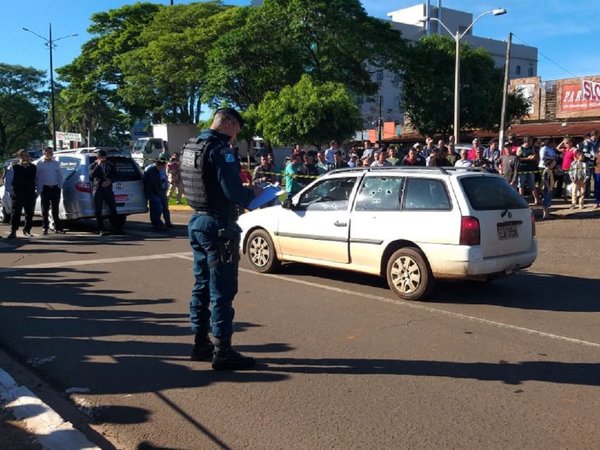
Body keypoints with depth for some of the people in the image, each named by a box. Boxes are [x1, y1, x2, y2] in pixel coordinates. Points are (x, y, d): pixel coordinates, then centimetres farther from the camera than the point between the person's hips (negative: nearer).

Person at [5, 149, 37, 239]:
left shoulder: (33, 168, 9)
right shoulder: (13, 168, 1)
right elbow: (7, 181, 3)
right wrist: (10, 191, -6)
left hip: (30, 195, 3)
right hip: (17, 195, -3)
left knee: (29, 214, 7)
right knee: (16, 214, -2)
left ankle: (27, 230, 20)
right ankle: (13, 232, 3)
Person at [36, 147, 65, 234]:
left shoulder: (56, 163, 11)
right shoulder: (40, 164, 2)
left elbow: (60, 176, 13)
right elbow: (36, 177, 1)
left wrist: (59, 186, 2)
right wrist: (39, 189, -7)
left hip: (55, 188, 2)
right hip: (45, 188, -2)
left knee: (55, 210, 6)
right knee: (45, 210, 1)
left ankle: (57, 227, 10)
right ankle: (45, 228, 6)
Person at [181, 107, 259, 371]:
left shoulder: (190, 148, 12)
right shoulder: (220, 151, -16)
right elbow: (234, 193, -22)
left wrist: (242, 192, 13)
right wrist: (252, 193, -2)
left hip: (197, 222, 9)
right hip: (218, 226, -9)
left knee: (202, 285, 16)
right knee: (222, 290, -4)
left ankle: (200, 343, 25)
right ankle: (222, 351, 2)